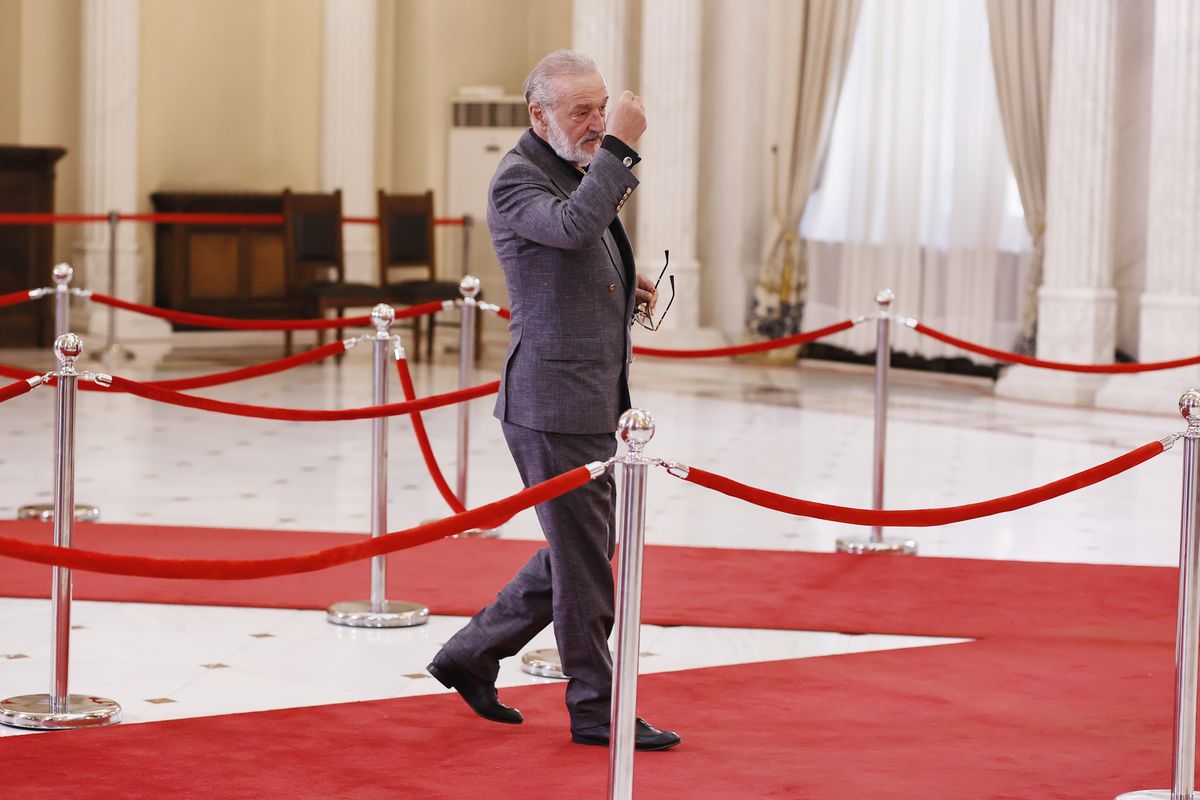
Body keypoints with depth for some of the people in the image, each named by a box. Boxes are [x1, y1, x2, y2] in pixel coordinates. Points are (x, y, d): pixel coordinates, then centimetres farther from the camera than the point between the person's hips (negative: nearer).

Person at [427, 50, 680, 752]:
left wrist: (627, 284, 11)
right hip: (553, 398, -10)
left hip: (594, 397, 10)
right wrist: (619, 148, -31)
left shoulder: (579, 168, 17)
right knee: (585, 559, -2)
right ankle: (596, 710, 9)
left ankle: (472, 656, 26)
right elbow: (574, 226, -34)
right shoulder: (517, 179, -13)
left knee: (585, 550, 16)